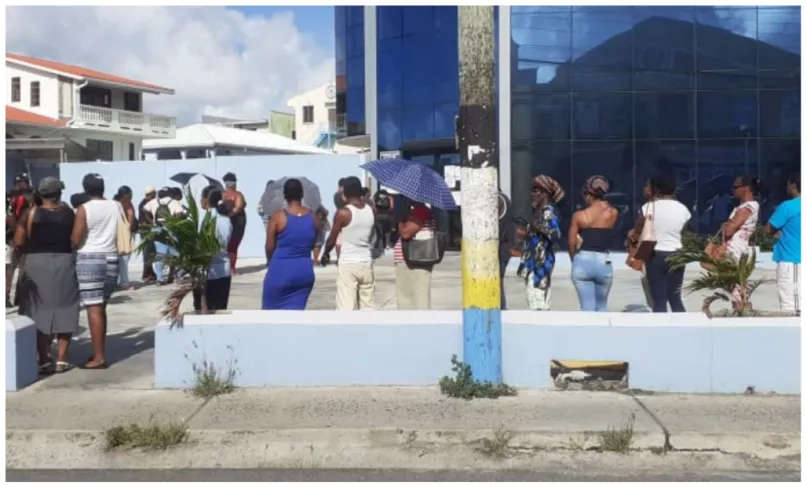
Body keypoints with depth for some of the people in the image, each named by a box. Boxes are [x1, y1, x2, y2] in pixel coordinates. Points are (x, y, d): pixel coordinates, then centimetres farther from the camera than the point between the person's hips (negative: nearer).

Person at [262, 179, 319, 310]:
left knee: (271, 308, 14)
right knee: (295, 310, 9)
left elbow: (270, 246, -6)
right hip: (304, 271, 4)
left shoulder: (278, 216, -10)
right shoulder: (312, 217, 2)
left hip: (281, 270, -3)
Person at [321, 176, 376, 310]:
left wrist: (326, 253, 17)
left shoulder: (343, 213, -11)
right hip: (366, 263, 5)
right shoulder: (371, 210, 3)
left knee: (346, 307, -3)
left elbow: (332, 239, -3)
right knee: (368, 306, 13)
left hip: (347, 264, -5)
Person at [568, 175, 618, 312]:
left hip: (583, 262, -2)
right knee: (601, 307, 19)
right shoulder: (613, 213, -2)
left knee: (587, 308, 3)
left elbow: (572, 243, -1)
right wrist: (603, 201, 10)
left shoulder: (579, 215, -6)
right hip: (604, 263, 2)